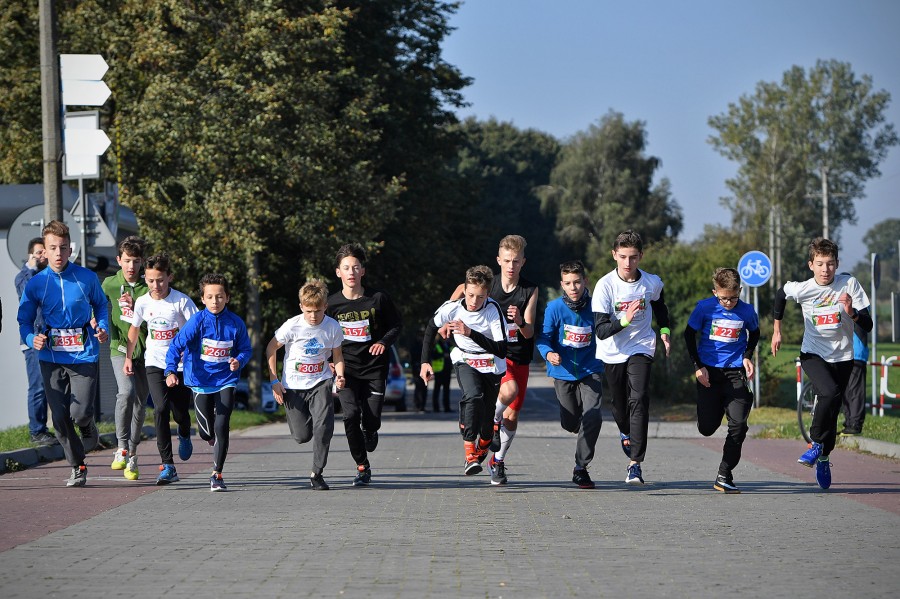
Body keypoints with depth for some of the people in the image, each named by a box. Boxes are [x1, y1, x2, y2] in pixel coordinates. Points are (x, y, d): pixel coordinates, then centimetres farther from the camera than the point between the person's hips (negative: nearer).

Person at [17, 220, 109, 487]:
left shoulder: (87, 278, -1)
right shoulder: (35, 283, 0)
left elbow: (100, 305, 16)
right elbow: (24, 320, 6)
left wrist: (103, 328, -3)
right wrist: (32, 339, -15)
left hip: (84, 355, -1)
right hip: (52, 358, 1)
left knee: (80, 412, -12)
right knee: (60, 417, -1)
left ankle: (88, 429, 28)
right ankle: (77, 467, 19)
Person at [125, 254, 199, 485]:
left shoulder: (182, 301, -13)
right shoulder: (142, 302, -2)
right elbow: (134, 329, 15)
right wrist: (128, 358, 15)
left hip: (181, 364, -1)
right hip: (155, 363, 1)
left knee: (180, 412, 2)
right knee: (161, 409, -16)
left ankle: (184, 435, 43)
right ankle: (167, 466, -15)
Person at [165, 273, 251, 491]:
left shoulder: (235, 323, -6)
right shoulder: (197, 321, -11)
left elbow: (245, 349, 6)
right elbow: (176, 346, -13)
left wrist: (239, 361, -16)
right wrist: (171, 371, -26)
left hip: (226, 381, 0)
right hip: (201, 382, 0)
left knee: (221, 426, -12)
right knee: (206, 432, 5)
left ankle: (217, 474, 0)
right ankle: (217, 444, 45)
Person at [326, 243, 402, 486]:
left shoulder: (378, 298, -5)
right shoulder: (332, 304, -1)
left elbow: (396, 325, 7)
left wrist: (384, 342, -12)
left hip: (374, 368, 0)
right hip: (346, 368, 0)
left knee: (371, 420, -5)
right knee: (351, 416, -15)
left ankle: (369, 433, 35)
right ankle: (363, 467, 1)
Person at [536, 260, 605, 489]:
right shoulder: (555, 308, -9)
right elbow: (543, 338, -11)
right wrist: (549, 353, -28)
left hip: (590, 370, -1)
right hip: (564, 371, 1)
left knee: (592, 417, -19)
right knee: (570, 423, 9)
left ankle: (581, 468, -4)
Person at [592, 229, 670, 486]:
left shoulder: (652, 283, -7)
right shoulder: (605, 286, -16)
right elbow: (600, 330, -22)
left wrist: (664, 330, 12)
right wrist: (624, 320, -36)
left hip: (641, 349, 0)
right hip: (612, 353, 0)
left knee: (639, 401, -18)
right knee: (619, 404, 13)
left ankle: (635, 464, -20)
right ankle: (626, 431, 51)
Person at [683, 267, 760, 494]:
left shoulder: (746, 311, -5)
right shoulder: (705, 307, -10)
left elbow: (754, 333, 16)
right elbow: (689, 334, 4)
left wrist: (747, 357, 1)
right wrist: (698, 365, -2)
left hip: (735, 372, 0)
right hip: (708, 372, 0)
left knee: (738, 426, -11)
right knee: (706, 428, 1)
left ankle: (724, 477, -1)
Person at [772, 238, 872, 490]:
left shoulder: (849, 284, -13)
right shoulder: (802, 289, -13)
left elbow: (867, 325, -12)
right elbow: (780, 294, 12)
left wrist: (851, 312, -31)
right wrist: (776, 330, 15)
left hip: (842, 357, 2)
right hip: (813, 355, -2)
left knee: (832, 411, 7)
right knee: (830, 393, -29)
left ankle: (824, 459, 30)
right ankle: (816, 443, -11)